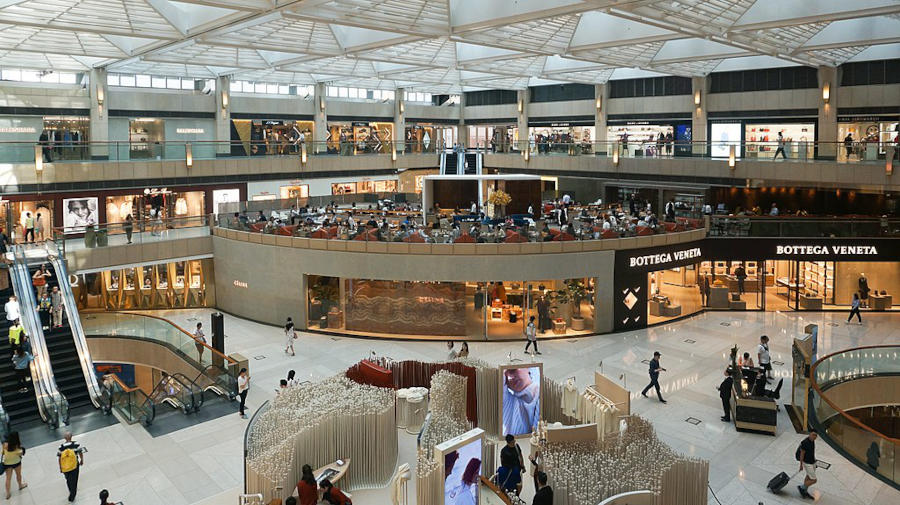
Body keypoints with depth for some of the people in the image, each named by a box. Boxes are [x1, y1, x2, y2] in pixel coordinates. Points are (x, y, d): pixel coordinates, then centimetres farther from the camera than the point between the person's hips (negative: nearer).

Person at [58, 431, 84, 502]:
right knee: (74, 481, 16)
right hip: (75, 466, -1)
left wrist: (60, 468, 5)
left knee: (68, 480, 26)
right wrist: (81, 460, 10)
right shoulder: (76, 444, -20)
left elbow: (59, 458, -9)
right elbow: (80, 453, -9)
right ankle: (72, 497, 23)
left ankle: (71, 492, 46)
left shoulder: (61, 447, -17)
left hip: (65, 468, 1)